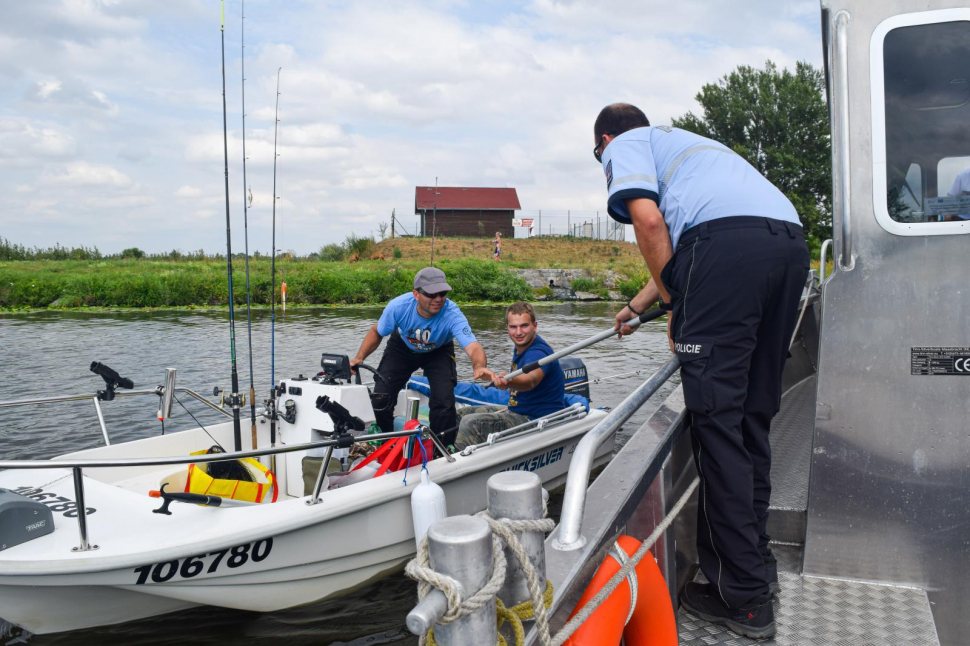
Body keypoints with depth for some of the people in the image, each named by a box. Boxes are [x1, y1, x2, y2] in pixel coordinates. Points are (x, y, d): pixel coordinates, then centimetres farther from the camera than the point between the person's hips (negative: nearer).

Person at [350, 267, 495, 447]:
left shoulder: (452, 314, -38)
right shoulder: (398, 306, -32)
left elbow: (473, 347, -52)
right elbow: (376, 332, -11)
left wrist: (479, 366, -74)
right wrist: (359, 358, -24)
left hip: (438, 352, -1)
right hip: (402, 348, 1)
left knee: (444, 401, -20)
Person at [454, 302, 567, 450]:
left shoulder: (539, 352, -24)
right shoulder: (520, 346, 7)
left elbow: (530, 380, -48)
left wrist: (508, 382, -67)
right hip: (519, 410, 10)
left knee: (470, 423, -23)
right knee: (463, 413, 17)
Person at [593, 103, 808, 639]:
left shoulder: (625, 145, 17)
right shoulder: (684, 142, 41)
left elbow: (648, 220, -4)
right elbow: (675, 242, 47)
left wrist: (675, 303, 6)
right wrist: (636, 306, 58)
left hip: (730, 240, -8)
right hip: (791, 239, 9)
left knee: (716, 418, -6)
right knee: (753, 415, 14)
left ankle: (744, 597, -2)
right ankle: (757, 562, 22)